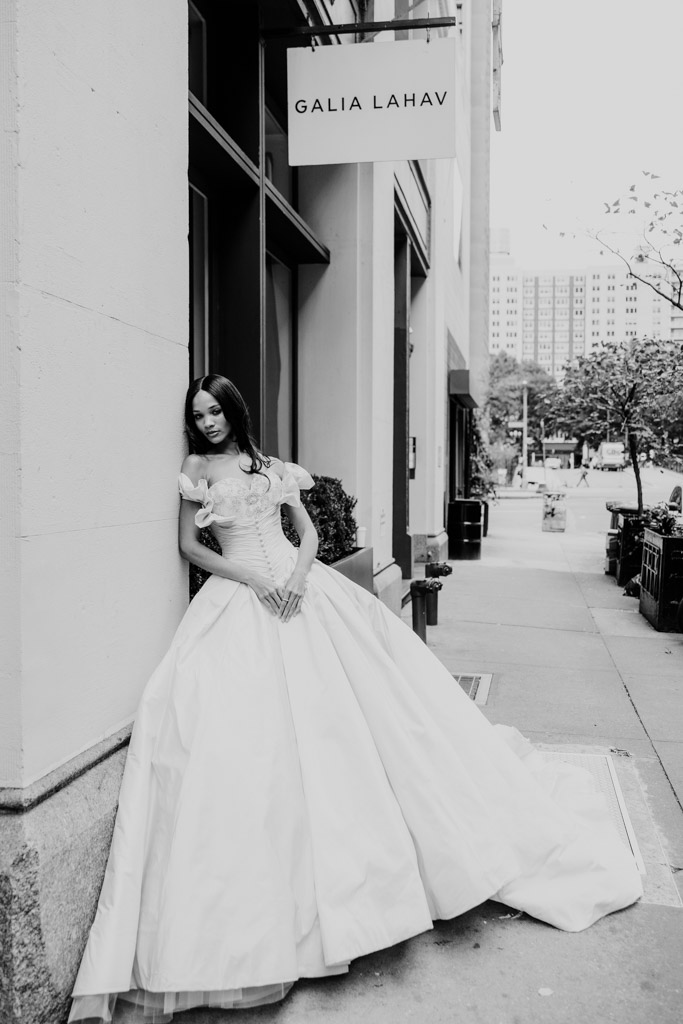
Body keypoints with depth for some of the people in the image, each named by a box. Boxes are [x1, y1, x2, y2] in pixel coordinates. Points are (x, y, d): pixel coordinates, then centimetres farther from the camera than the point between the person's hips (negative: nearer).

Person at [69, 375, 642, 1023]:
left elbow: (308, 532, 12)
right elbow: (189, 546, 2)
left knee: (350, 705, -2)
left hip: (303, 588, 3)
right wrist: (251, 576, -11)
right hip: (240, 595, -3)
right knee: (248, 722, -16)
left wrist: (299, 574, -10)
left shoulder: (272, 466, 14)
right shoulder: (196, 469, 8)